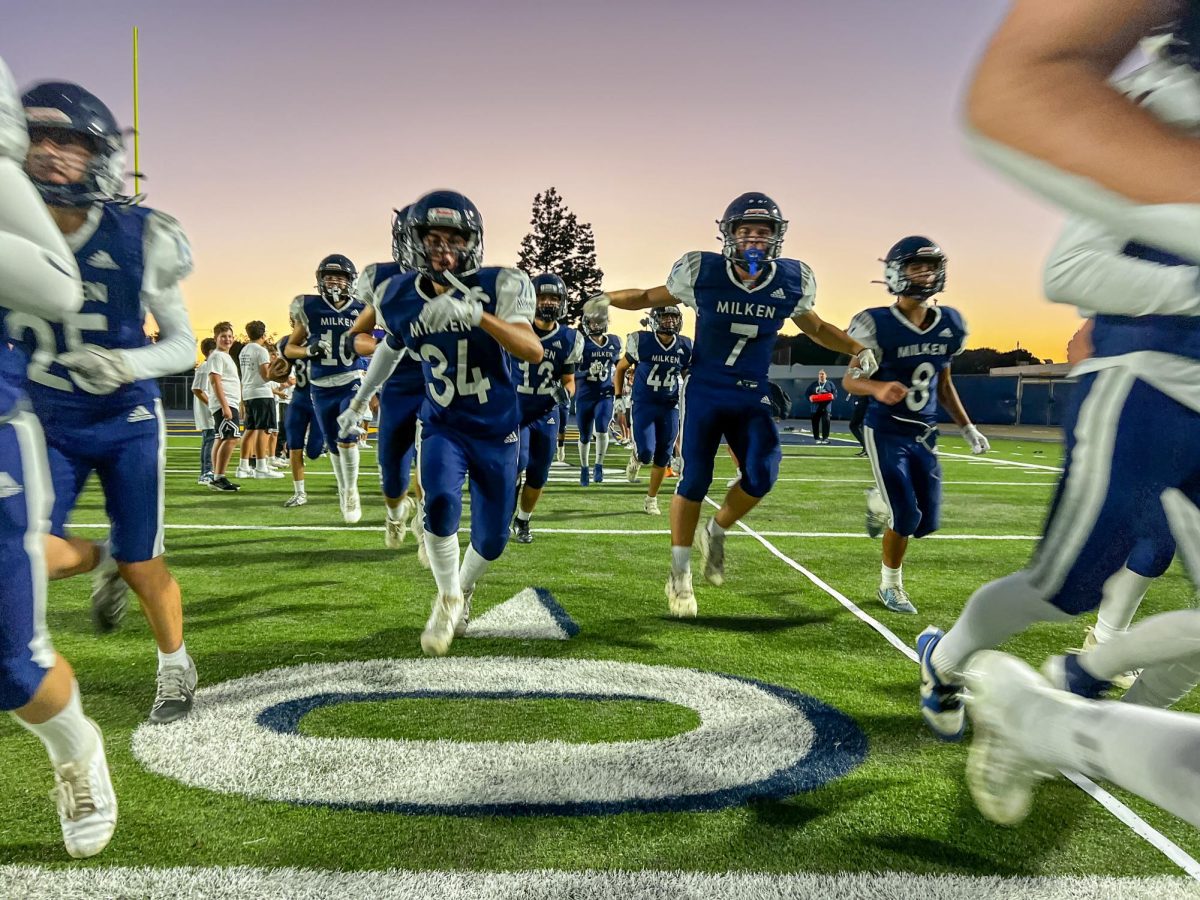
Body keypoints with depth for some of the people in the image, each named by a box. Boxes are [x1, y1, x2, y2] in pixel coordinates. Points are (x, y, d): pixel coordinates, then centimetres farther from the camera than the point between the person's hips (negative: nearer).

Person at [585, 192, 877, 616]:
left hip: (752, 398, 2)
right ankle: (680, 574, 11)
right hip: (705, 393, -2)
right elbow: (653, 297, 5)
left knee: (761, 473, -15)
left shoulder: (791, 281, -3)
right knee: (694, 480, -5)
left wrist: (857, 347, 3)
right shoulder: (702, 272, -11)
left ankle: (716, 533, 16)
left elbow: (814, 327, 15)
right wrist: (610, 298, -11)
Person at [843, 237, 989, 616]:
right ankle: (890, 586, 19)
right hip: (887, 432, -5)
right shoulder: (878, 325, -15)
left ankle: (880, 501, 38)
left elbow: (943, 384, 14)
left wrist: (967, 427, 13)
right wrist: (879, 388, -32)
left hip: (924, 435, 6)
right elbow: (849, 380, -10)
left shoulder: (949, 324, 1)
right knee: (906, 516, -11)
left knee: (928, 522, 6)